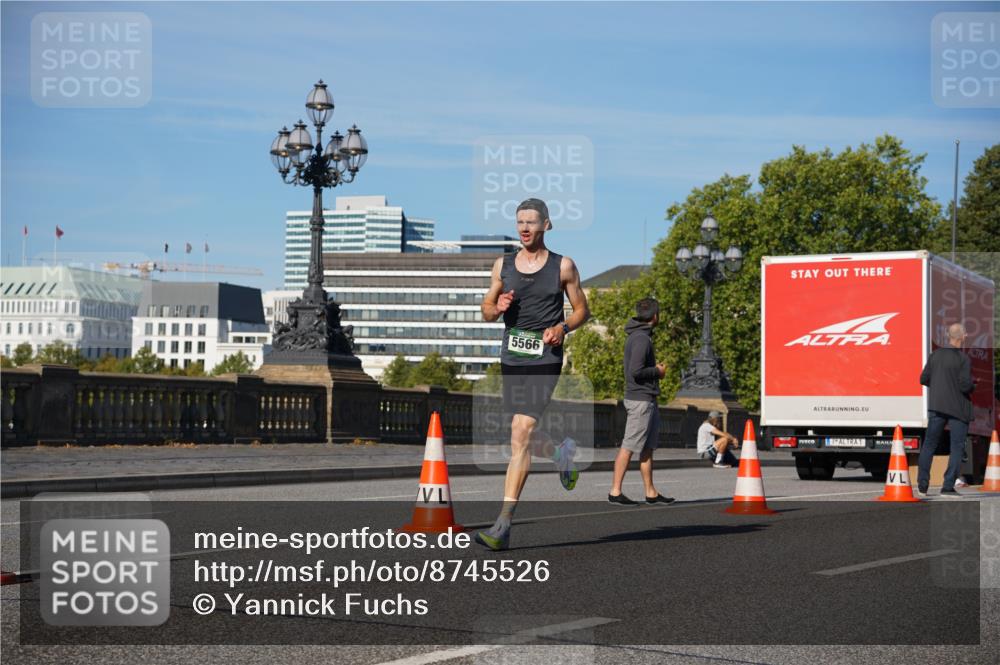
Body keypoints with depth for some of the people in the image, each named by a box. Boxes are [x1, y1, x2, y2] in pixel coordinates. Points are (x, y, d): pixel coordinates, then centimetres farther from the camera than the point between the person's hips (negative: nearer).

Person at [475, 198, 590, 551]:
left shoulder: (563, 266, 1)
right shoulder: (503, 265, 9)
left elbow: (582, 309, 8)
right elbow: (486, 310, 16)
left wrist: (563, 327, -12)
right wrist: (497, 308, -8)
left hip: (544, 360, -5)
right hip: (511, 361, 5)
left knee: (520, 436, -15)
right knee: (524, 438, 13)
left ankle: (503, 525, -17)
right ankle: (563, 453, 49)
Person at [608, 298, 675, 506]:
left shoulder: (638, 336, 15)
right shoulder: (641, 338, -16)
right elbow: (636, 370, -24)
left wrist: (655, 368, 8)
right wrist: (657, 371, -9)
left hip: (648, 399, 10)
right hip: (640, 400, -10)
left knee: (648, 448, 13)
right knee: (629, 446, -7)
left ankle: (651, 493, 18)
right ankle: (615, 492, -4)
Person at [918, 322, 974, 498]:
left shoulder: (936, 355, 3)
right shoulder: (963, 359, -13)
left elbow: (924, 379, 6)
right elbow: (965, 385, -19)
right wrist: (973, 386, 2)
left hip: (937, 406, 5)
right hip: (958, 408, -5)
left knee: (929, 445, 12)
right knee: (957, 447, 3)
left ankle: (922, 485, 12)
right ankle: (948, 487, -3)